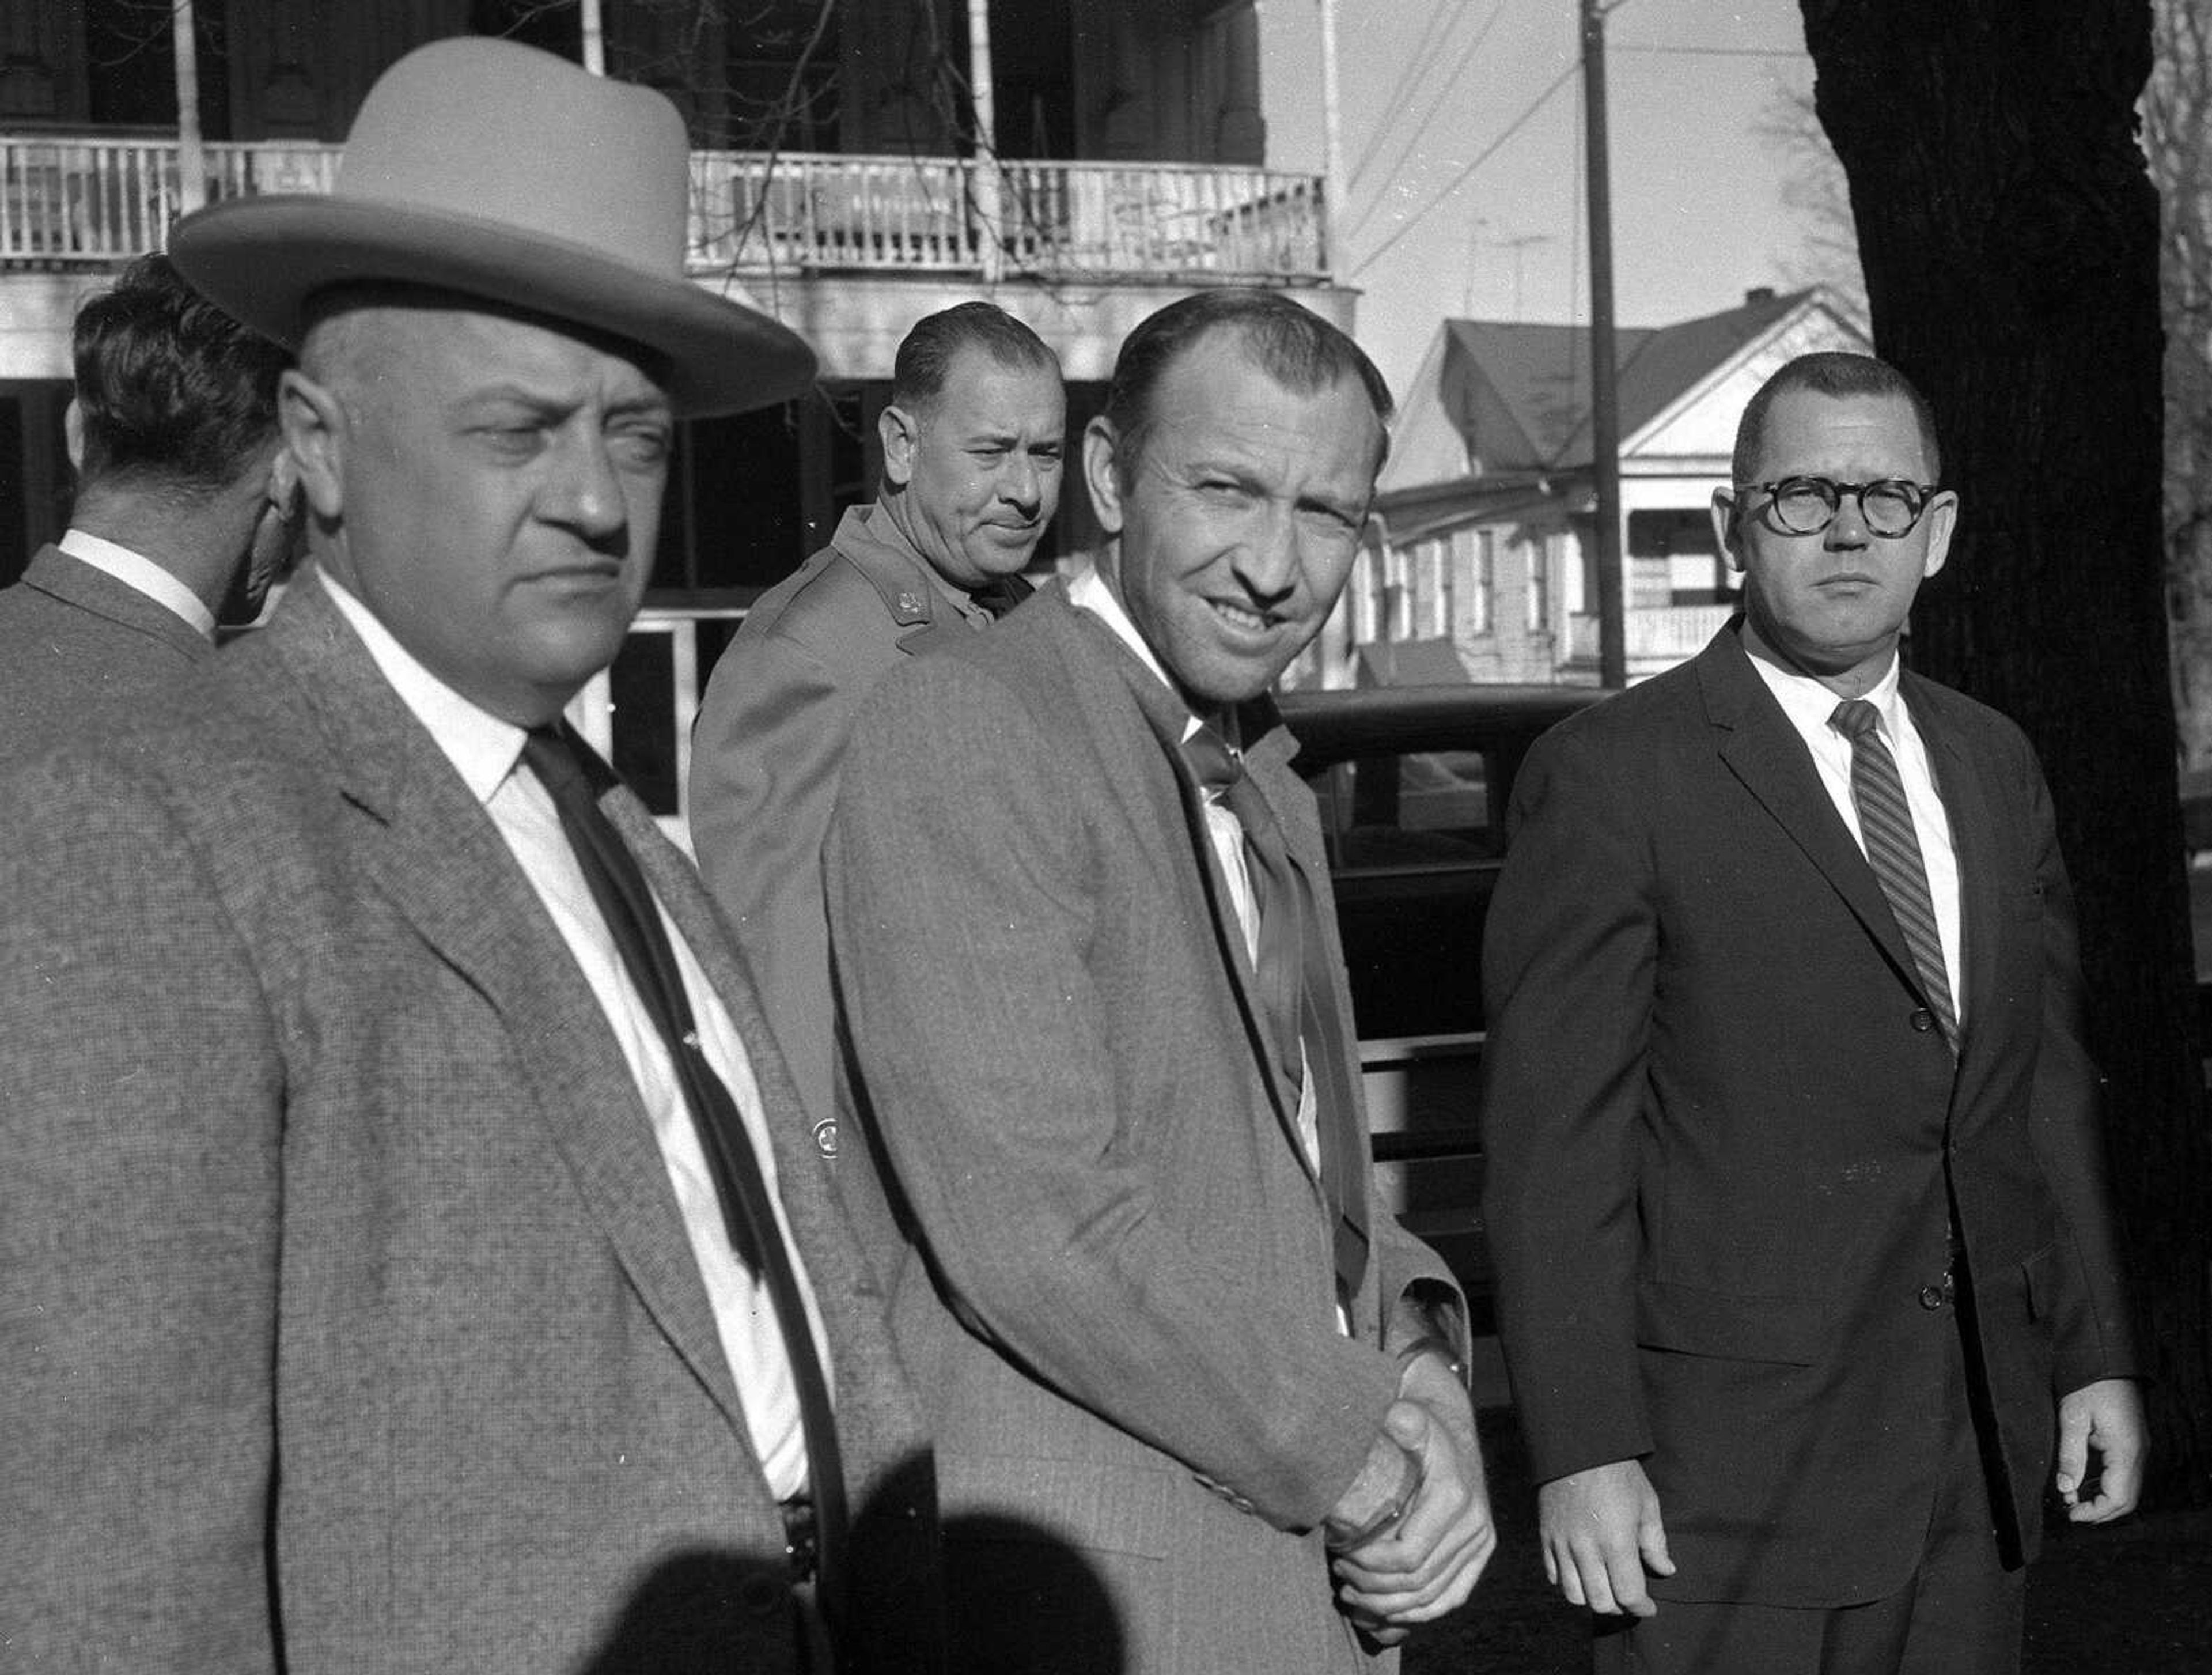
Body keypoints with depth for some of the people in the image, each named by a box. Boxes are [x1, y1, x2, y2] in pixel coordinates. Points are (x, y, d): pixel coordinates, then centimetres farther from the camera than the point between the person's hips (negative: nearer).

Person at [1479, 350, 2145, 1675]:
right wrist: (1584, 1453, -15)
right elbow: (1555, 1138, -11)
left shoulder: (1994, 763, 12)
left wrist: (2096, 1356, 11)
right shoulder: (1610, 777, -9)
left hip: (1979, 1456, 6)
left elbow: (2052, 1075, 15)